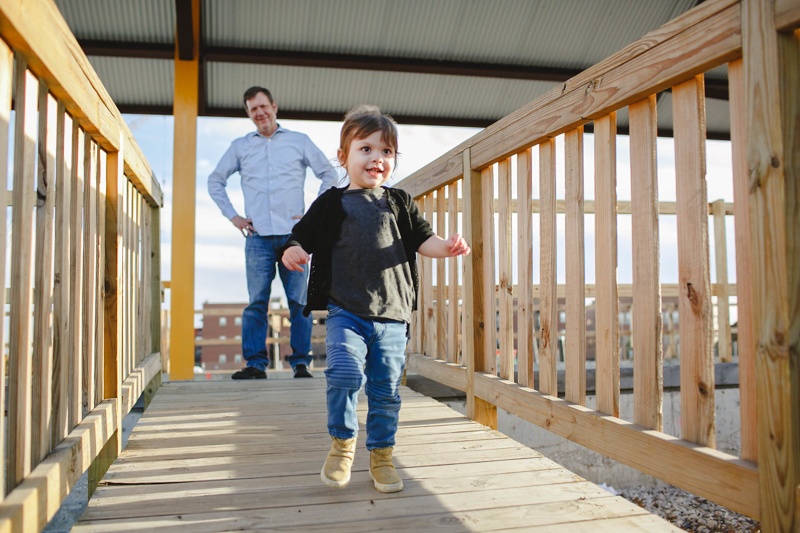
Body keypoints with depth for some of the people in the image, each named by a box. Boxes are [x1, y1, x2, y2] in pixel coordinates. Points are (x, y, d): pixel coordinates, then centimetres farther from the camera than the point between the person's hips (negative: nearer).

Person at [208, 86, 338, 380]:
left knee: (299, 301, -1)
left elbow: (329, 174, 12)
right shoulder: (240, 146, 16)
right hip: (258, 236, 1)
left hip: (294, 233, -1)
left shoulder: (299, 141, 11)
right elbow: (215, 181, 21)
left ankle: (301, 363, 5)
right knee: (256, 302, -2)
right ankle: (255, 364, 3)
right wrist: (232, 216, 10)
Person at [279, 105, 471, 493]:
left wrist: (447, 247, -11)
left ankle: (381, 455, 27)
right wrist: (293, 251, -17)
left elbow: (422, 240, 10)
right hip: (345, 311, -2)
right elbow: (303, 237, 5)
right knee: (345, 372, -20)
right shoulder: (332, 203, 5)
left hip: (392, 314, 2)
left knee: (386, 388, 7)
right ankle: (342, 443, 6)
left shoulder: (399, 202, 11)